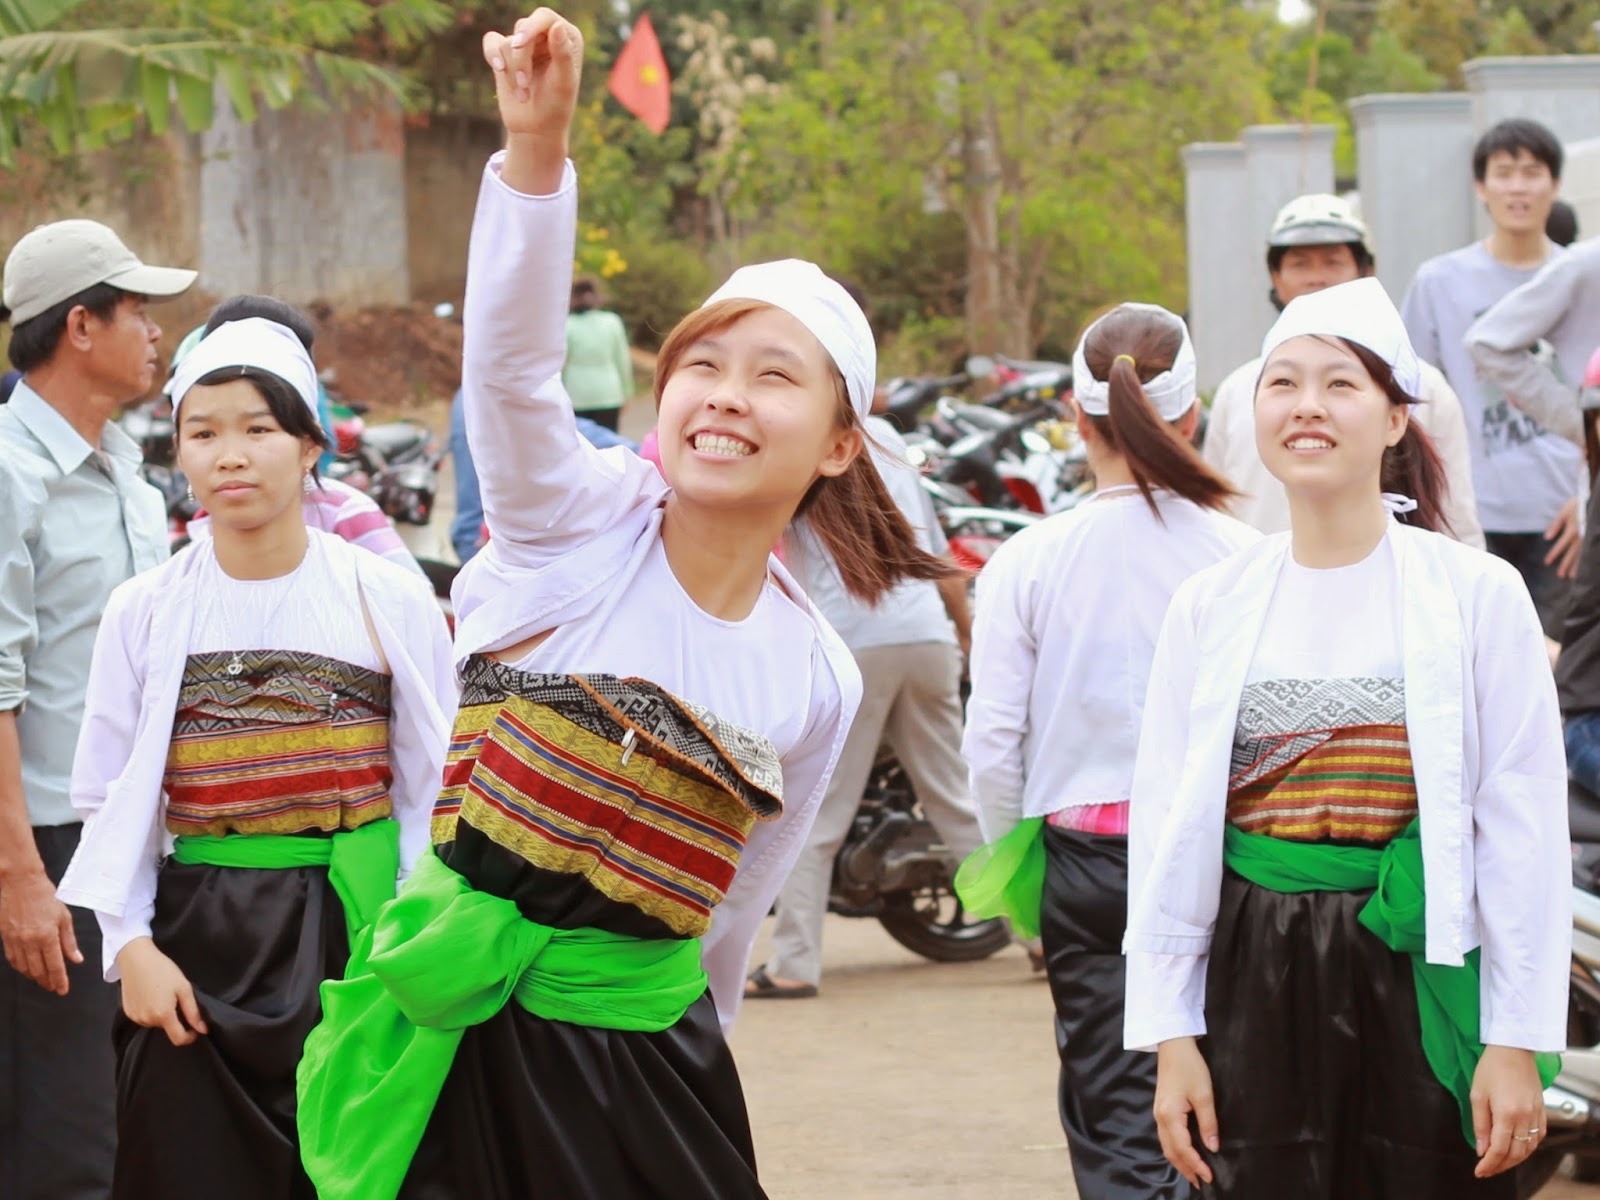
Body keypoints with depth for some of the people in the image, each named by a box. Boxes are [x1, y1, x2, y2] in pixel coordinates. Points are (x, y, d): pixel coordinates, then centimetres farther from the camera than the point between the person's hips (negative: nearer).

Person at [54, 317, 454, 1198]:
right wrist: (131, 944, -7)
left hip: (358, 926, -1)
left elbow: (432, 787, 3)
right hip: (201, 941, 1)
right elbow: (112, 801, 4)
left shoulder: (390, 600, 0)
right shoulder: (144, 613, 2)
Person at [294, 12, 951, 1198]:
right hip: (456, 1026, -2)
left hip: (637, 1046, 3)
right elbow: (512, 356, -22)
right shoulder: (575, 523, -4)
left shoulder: (818, 683, 5)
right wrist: (538, 146, -36)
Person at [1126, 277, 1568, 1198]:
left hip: (1421, 977, -2)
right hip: (1258, 987, 2)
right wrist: (1171, 1036, 4)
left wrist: (1517, 1042, -6)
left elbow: (1524, 829, -2)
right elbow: (1167, 832, 9)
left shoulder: (1478, 595, -1)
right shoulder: (1210, 609, 7)